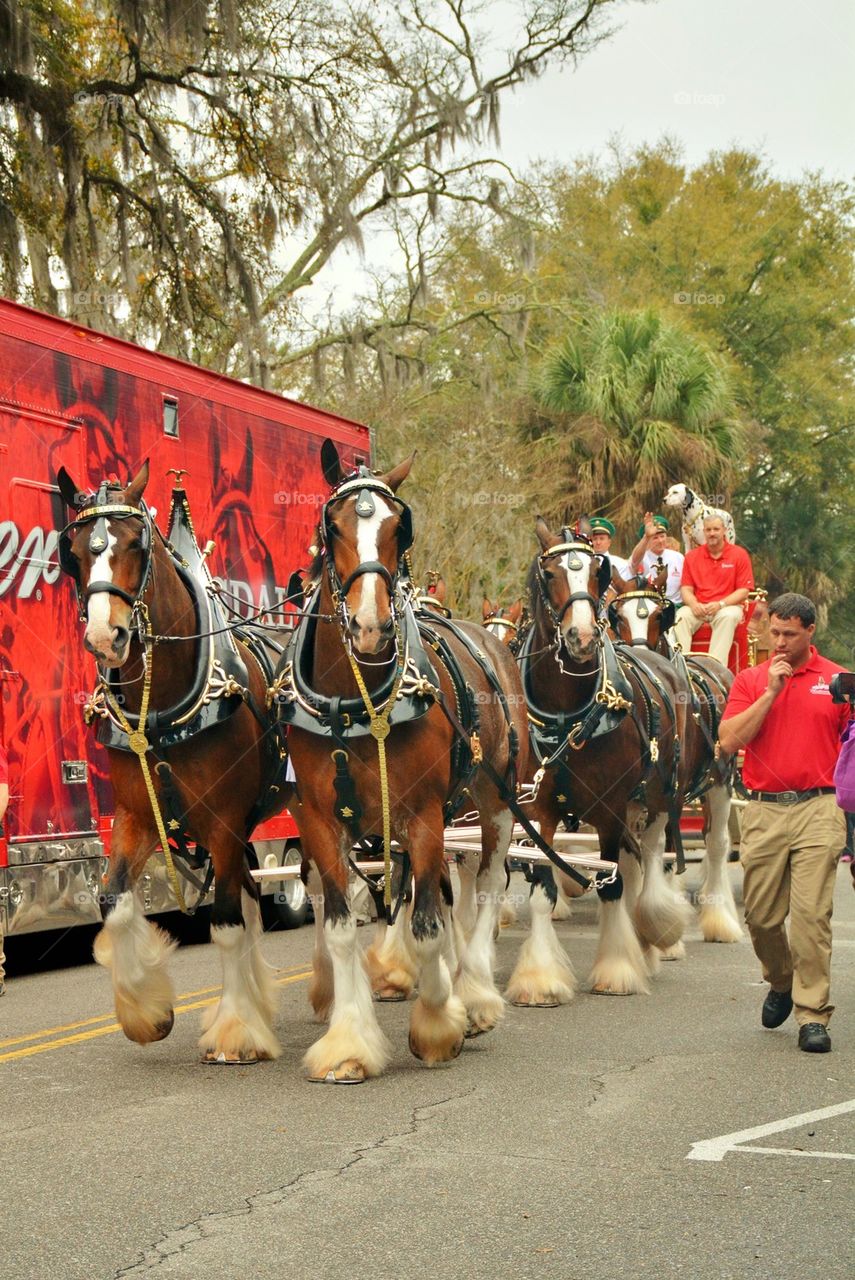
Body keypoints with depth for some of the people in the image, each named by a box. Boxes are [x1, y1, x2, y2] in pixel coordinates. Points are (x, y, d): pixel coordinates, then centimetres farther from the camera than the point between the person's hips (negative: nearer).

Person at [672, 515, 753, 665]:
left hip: (727, 606, -2)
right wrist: (694, 604, -15)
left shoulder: (740, 555, 3)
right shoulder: (692, 557, 12)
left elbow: (743, 591, -2)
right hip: (698, 607, 2)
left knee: (729, 616, -37)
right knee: (680, 616, -28)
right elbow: (686, 588, 8)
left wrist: (720, 604, -17)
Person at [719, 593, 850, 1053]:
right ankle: (780, 983, 34)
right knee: (761, 916, 6)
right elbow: (729, 740, -3)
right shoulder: (750, 680, 9)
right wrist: (770, 692, -9)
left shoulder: (837, 682, 7)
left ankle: (813, 1016, -2)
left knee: (812, 914, -9)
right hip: (763, 811, 2)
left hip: (818, 810, -2)